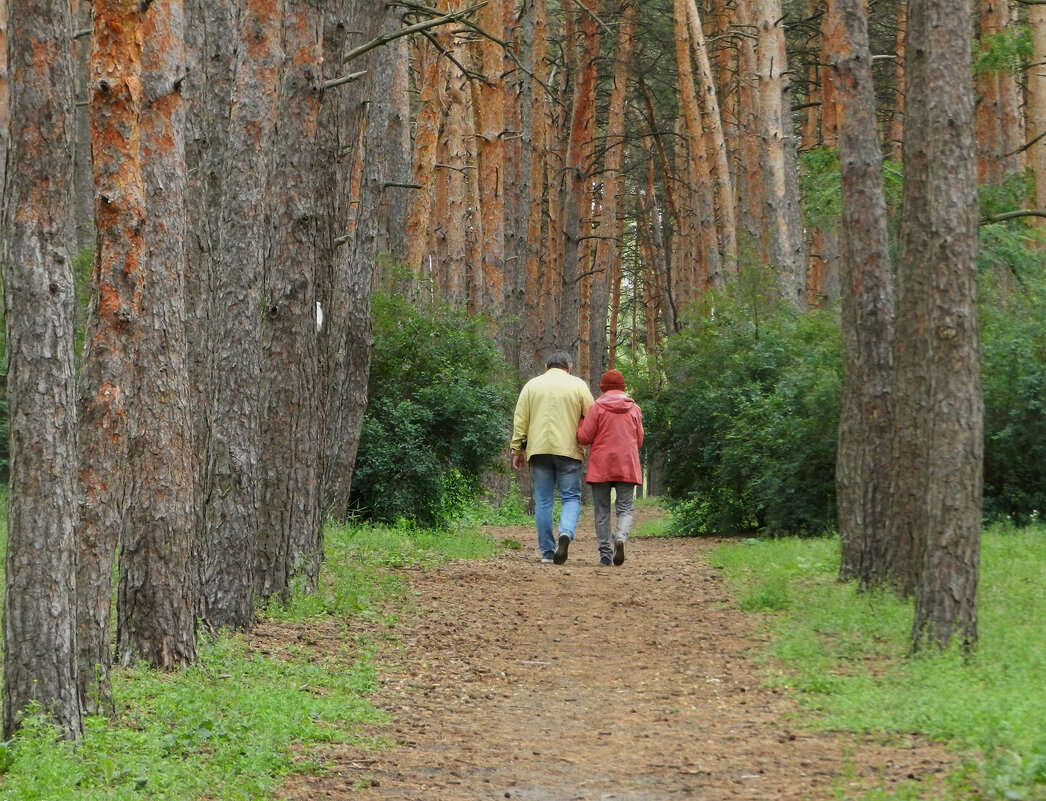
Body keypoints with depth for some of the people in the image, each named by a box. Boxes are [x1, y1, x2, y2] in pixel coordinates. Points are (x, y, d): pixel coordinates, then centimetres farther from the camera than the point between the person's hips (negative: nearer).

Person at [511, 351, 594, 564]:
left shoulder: (532, 385, 10)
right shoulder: (577, 385, 5)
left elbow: (520, 421, 7)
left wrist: (517, 450, 10)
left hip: (539, 451, 2)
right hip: (568, 451, -2)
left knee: (543, 501, 7)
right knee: (571, 498, 3)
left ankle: (547, 551, 5)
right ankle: (566, 533, -25)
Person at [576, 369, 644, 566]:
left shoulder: (597, 407, -4)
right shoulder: (634, 409, 6)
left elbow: (584, 438, -5)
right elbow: (639, 441, 12)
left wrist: (581, 422, 14)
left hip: (600, 466, -1)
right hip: (627, 467, 1)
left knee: (602, 510, 6)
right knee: (625, 508, 4)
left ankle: (605, 554, 1)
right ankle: (621, 537, -25)